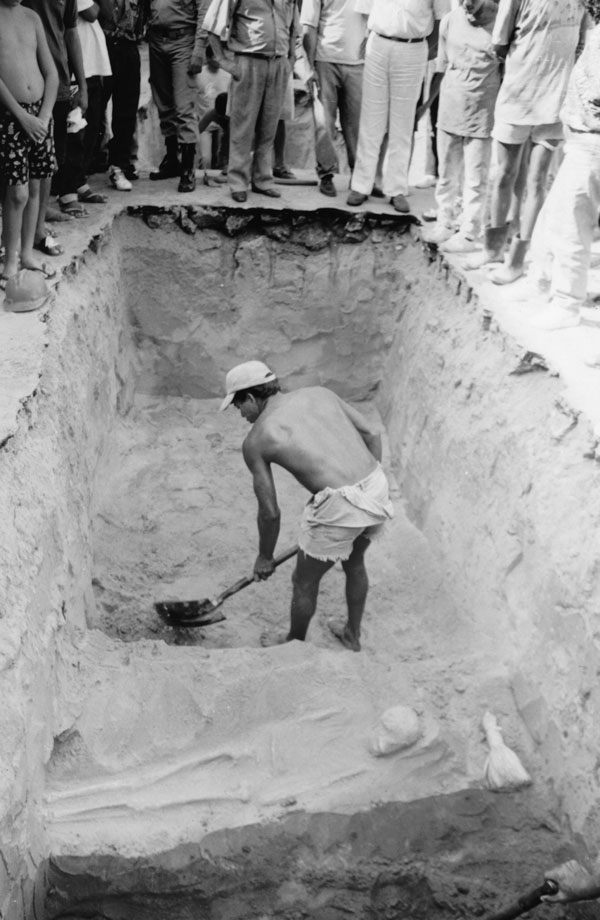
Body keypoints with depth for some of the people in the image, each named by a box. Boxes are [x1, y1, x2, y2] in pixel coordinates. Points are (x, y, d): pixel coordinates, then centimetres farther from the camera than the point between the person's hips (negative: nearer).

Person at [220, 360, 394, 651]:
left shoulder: (256, 440, 2)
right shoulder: (320, 393, 14)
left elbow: (270, 512, 4)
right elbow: (372, 435, 13)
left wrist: (264, 557, 20)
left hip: (339, 507, -6)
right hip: (377, 486, 6)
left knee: (305, 583, 22)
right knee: (355, 563, 34)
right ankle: (352, 636, 53)